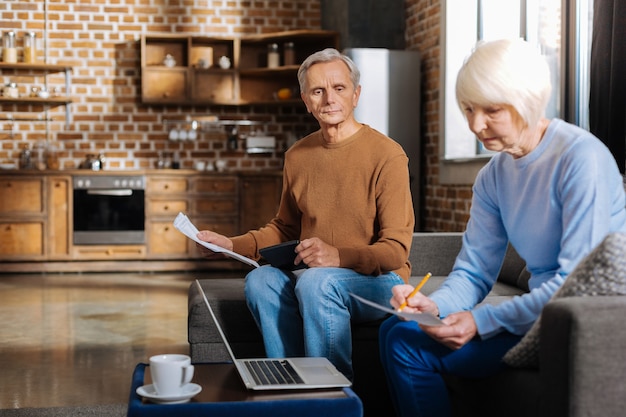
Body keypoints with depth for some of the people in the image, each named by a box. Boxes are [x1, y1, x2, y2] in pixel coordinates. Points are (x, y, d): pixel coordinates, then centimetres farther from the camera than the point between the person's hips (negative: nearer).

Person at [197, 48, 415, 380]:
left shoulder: (387, 155, -11)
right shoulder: (297, 156, 9)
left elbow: (396, 250, -13)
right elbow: (284, 228, 21)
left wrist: (340, 256, -31)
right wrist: (232, 245, 5)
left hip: (378, 279, -5)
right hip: (309, 275, 5)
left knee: (316, 283, -34)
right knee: (260, 280, -24)